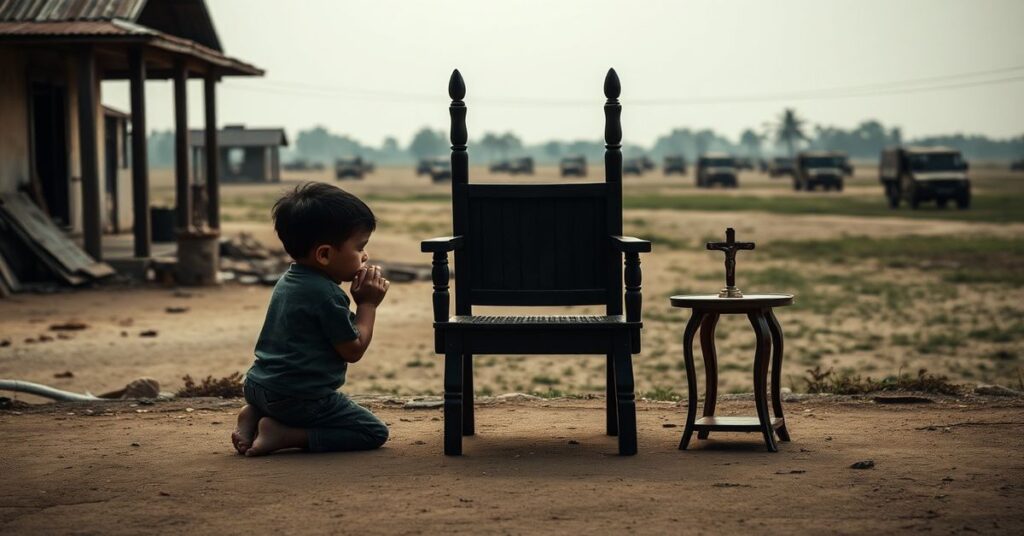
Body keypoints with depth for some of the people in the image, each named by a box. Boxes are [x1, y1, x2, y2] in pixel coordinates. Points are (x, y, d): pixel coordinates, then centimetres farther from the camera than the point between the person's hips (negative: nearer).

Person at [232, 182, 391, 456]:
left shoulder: (289, 281, 12)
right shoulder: (326, 294, -17)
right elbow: (353, 350, -12)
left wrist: (359, 298, 10)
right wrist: (367, 304, -2)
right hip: (298, 398, -9)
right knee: (374, 432, -2)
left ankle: (254, 416, 9)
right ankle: (282, 434, -13)